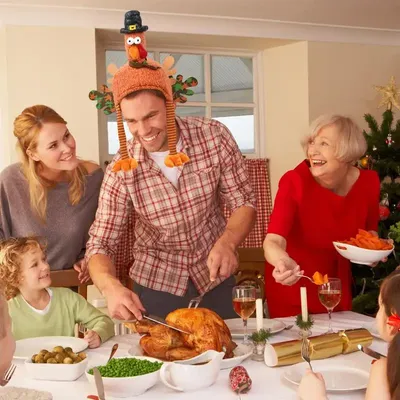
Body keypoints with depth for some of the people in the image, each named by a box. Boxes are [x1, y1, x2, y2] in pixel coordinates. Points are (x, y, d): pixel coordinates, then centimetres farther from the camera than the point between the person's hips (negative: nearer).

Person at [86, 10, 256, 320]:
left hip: (215, 277, 1)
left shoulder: (214, 137, -16)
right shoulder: (122, 169, -17)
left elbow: (244, 203, -10)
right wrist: (112, 288, -36)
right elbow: (100, 244, -14)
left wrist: (226, 242, -31)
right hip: (156, 285, -1)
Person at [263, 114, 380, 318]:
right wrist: (284, 263, -56)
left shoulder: (368, 182, -13)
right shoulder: (294, 182, -25)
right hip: (292, 286, -4)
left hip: (337, 285, 4)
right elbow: (273, 241, -36)